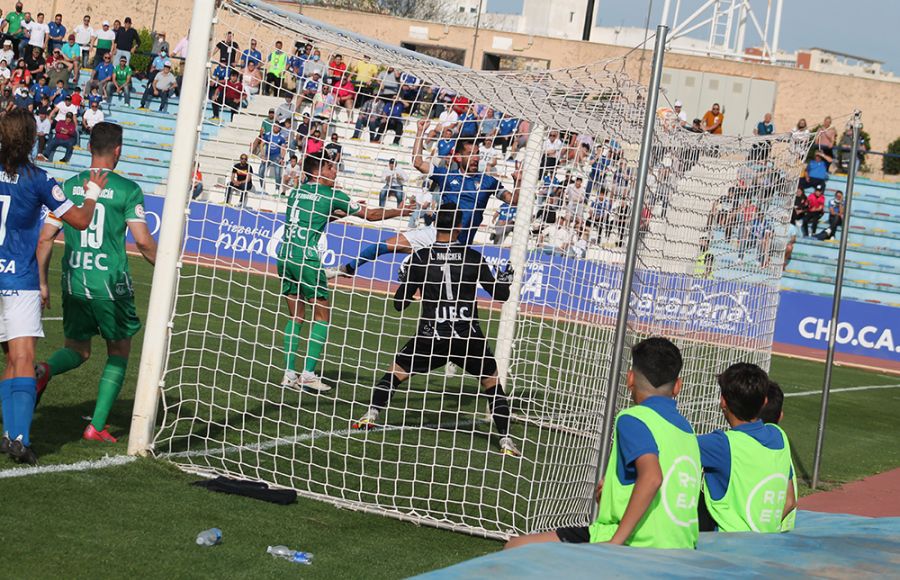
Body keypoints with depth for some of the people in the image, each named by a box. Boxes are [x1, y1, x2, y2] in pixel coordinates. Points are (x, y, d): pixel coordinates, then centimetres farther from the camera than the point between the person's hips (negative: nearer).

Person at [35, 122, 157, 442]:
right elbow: (142, 240, -10)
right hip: (111, 283, -4)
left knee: (78, 349, 20)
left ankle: (45, 370, -14)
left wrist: (43, 283, 14)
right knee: (119, 352, 14)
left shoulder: (69, 186, 6)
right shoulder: (127, 189, -6)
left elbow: (45, 239, 6)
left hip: (73, 283, 4)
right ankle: (97, 426, 5)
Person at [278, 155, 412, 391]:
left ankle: (289, 374, 7)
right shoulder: (331, 195, 0)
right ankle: (308, 374, -3)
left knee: (296, 316, 13)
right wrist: (400, 211, 22)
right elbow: (371, 215, 9)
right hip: (306, 257, -6)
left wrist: (341, 212, 37)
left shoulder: (295, 192, 16)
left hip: (285, 255, 6)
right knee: (322, 315, 4)